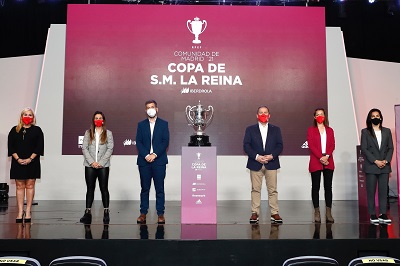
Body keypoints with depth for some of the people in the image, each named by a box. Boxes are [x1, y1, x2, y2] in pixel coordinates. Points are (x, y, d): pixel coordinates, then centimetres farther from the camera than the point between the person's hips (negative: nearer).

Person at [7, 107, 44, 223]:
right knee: (19, 186, 3)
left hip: (32, 162, -1)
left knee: (30, 186, 1)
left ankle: (28, 212, 5)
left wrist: (30, 159, -12)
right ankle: (20, 212, 6)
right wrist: (18, 159, -11)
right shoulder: (14, 130, 9)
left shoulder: (37, 130, 5)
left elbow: (39, 146, -2)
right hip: (18, 162, 2)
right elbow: (11, 146, 3)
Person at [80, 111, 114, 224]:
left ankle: (106, 212, 5)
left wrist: (100, 162, -9)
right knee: (90, 189, 3)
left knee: (104, 188, 1)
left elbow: (110, 149, 0)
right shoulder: (88, 133, 11)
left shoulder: (108, 133, 7)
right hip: (90, 165, 1)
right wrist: (92, 162, -9)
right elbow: (84, 148, 3)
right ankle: (88, 212, 4)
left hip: (103, 165, -1)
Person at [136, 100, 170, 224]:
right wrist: (146, 155, -11)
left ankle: (160, 214, 7)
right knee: (144, 188, 6)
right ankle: (143, 213, 14)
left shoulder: (163, 124, 6)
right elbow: (138, 142, 3)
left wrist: (154, 155, -12)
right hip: (144, 161, 2)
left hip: (159, 161, -1)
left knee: (159, 188, 1)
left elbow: (165, 142, -2)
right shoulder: (141, 124, 11)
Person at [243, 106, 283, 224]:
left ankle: (274, 213, 9)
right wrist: (256, 156, -13)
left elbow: (280, 145, 5)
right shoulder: (250, 129, 8)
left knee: (273, 190, 2)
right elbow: (246, 146, 0)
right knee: (255, 189, 2)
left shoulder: (276, 129, 11)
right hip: (255, 164, -1)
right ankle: (255, 213, 8)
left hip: (271, 163, 1)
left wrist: (272, 156, -12)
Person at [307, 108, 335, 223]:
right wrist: (321, 157, -14)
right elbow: (311, 145, -3)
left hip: (328, 162, 2)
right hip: (315, 162, -2)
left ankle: (328, 213, 5)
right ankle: (317, 212, 5)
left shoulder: (330, 130, 15)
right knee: (315, 187, 0)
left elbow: (332, 145, 5)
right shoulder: (311, 130, 7)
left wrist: (327, 156, -12)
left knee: (328, 187, 1)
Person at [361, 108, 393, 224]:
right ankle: (372, 215, 4)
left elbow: (390, 147, 9)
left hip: (385, 166, 3)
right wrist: (376, 161, -11)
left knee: (383, 190, 2)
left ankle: (383, 214, 6)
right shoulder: (365, 132, 3)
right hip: (371, 166, -3)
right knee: (371, 191, -1)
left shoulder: (387, 131, 12)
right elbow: (364, 149, -4)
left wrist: (386, 161, -6)